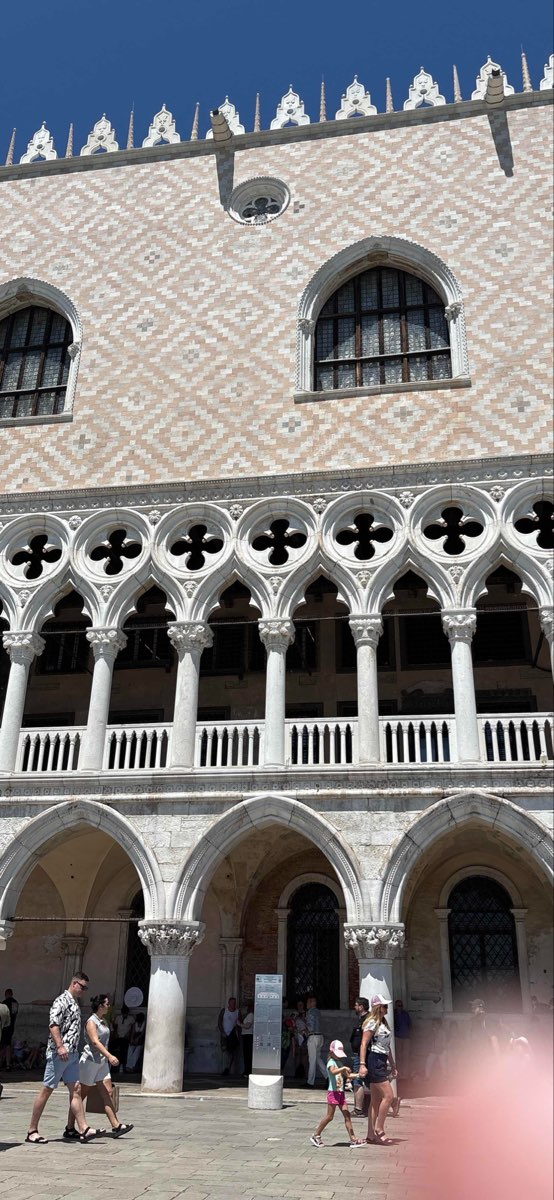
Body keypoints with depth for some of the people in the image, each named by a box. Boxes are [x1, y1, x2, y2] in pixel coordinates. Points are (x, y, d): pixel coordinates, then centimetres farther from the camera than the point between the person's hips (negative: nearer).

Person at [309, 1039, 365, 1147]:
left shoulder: (339, 1062, 16)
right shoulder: (331, 1062, -9)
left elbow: (347, 1075, 20)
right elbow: (333, 1071, -31)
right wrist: (344, 1068, -37)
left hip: (341, 1092, 8)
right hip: (333, 1092, -8)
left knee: (347, 1114, 2)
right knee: (329, 1116, -3)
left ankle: (353, 1138, 3)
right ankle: (316, 1135, 10)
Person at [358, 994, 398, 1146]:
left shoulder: (384, 1023, 18)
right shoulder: (372, 1023, -10)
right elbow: (364, 1044, -16)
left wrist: (393, 1065, 23)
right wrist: (362, 1064, -24)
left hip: (382, 1062, 9)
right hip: (374, 1061, -9)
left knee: (377, 1100, 9)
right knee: (389, 1095, -11)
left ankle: (371, 1135, 13)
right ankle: (379, 1129, -1)